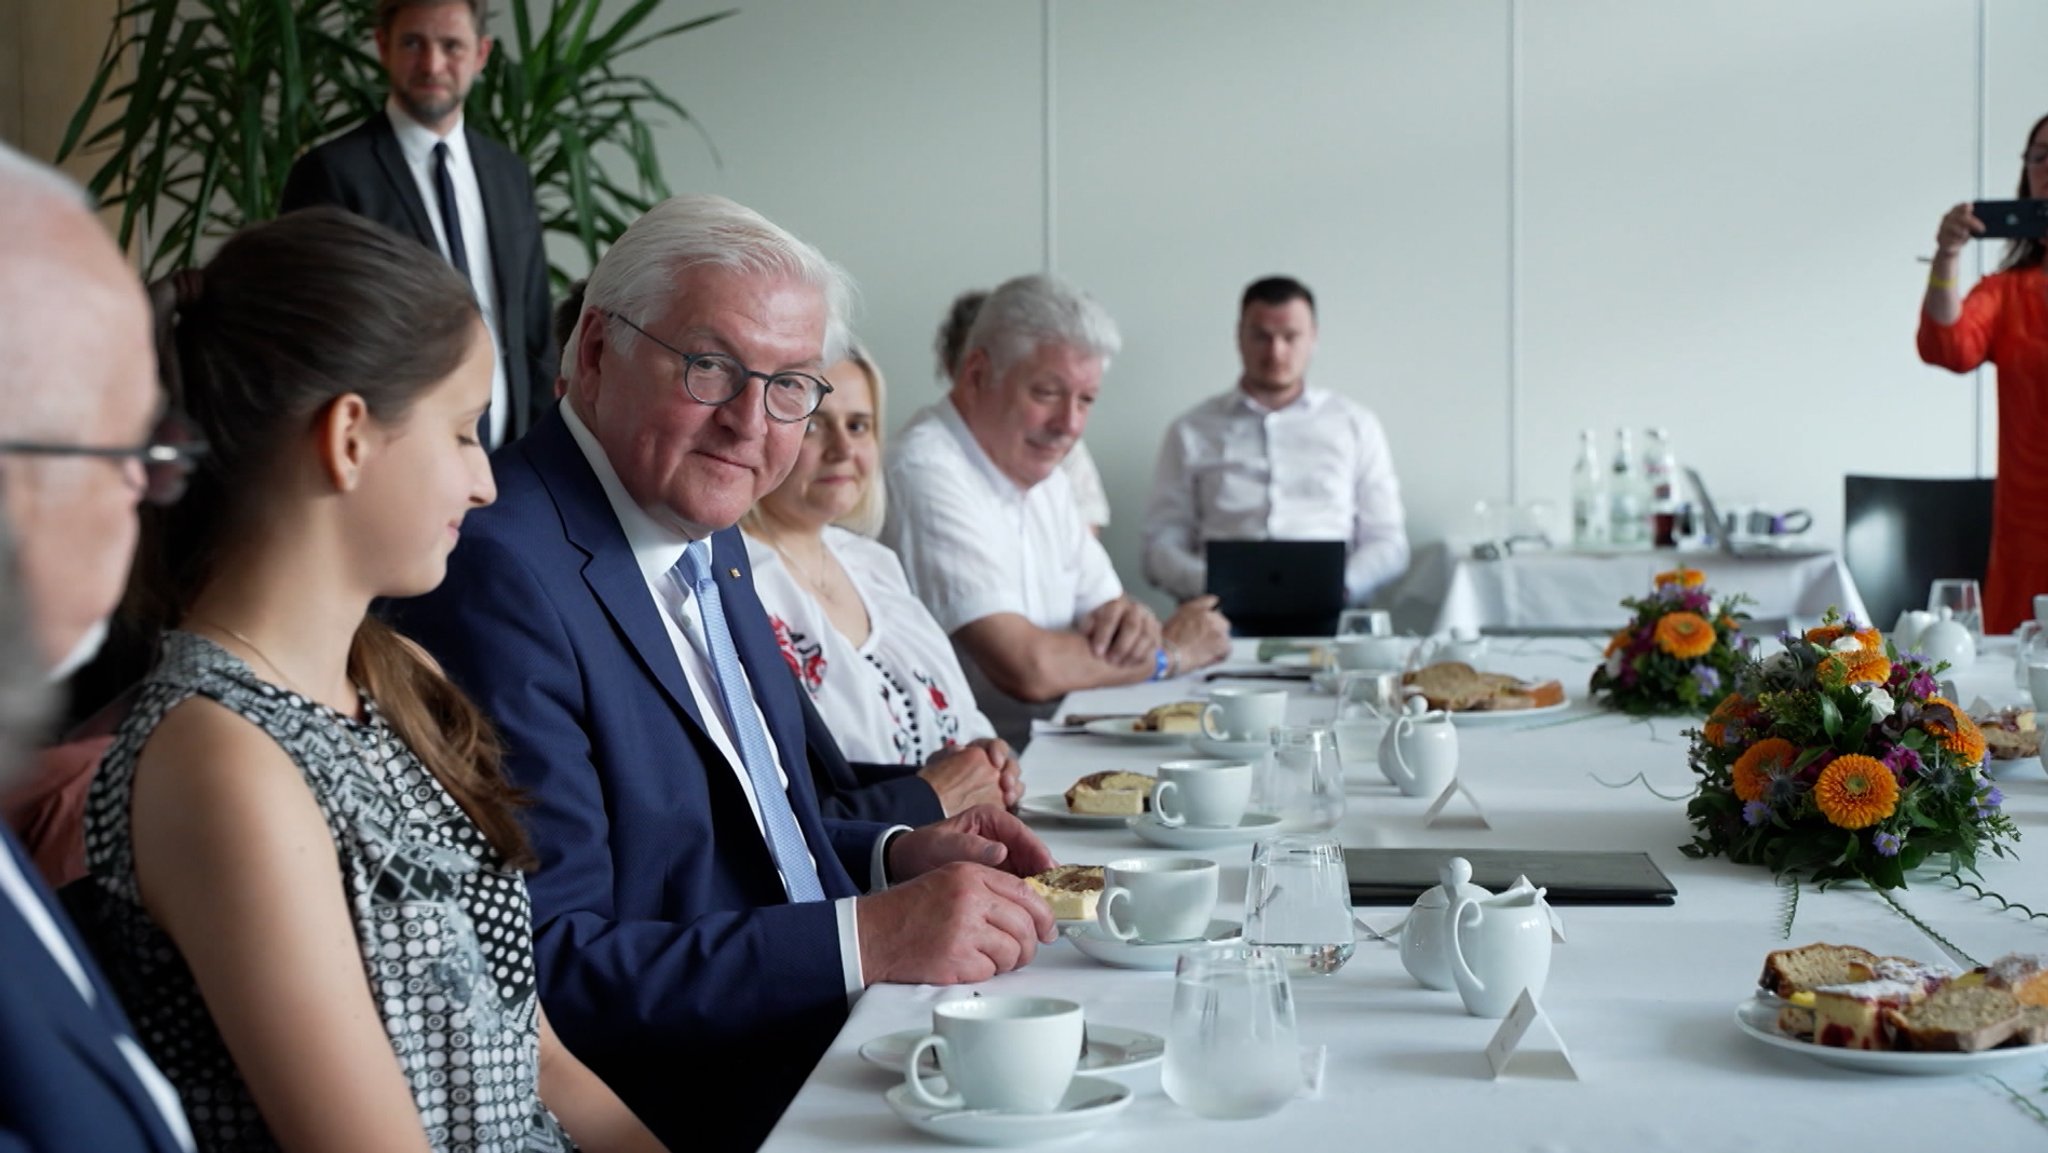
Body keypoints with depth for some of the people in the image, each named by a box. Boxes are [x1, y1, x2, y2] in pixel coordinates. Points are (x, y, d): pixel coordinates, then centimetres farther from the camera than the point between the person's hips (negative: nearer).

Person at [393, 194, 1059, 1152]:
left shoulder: (711, 537, 10)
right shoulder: (505, 574, -19)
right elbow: (543, 964, -23)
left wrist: (894, 857, 2)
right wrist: (870, 935, -23)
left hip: (830, 1040, 9)